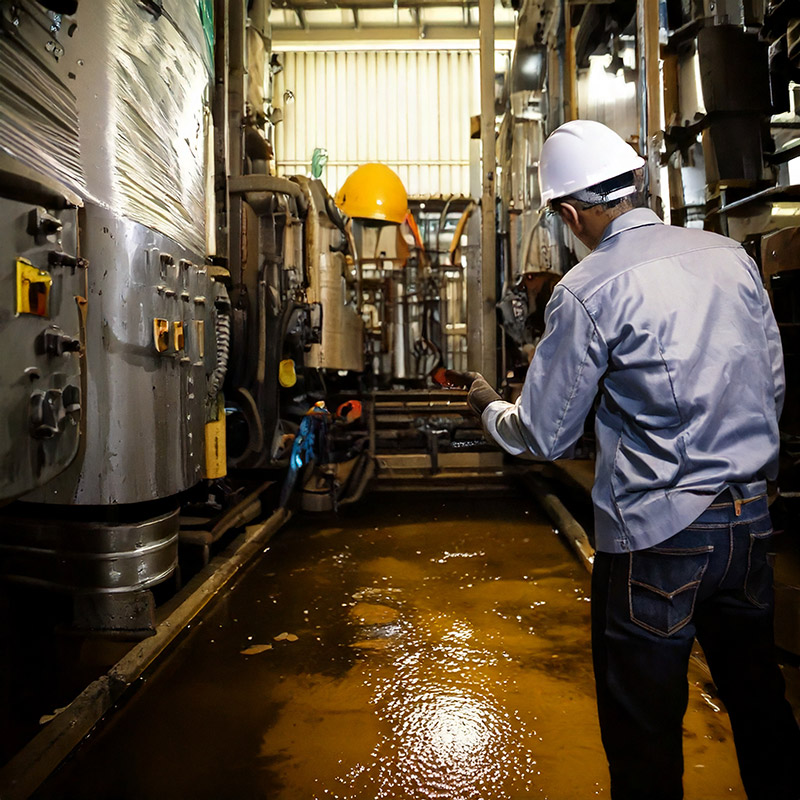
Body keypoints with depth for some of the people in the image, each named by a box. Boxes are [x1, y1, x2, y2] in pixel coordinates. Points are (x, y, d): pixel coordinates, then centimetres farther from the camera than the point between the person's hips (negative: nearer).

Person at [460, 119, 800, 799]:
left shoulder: (586, 291, -13)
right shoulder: (729, 255, 4)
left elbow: (543, 436, -7)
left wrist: (489, 405, 13)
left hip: (655, 534, -6)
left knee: (645, 731, 12)